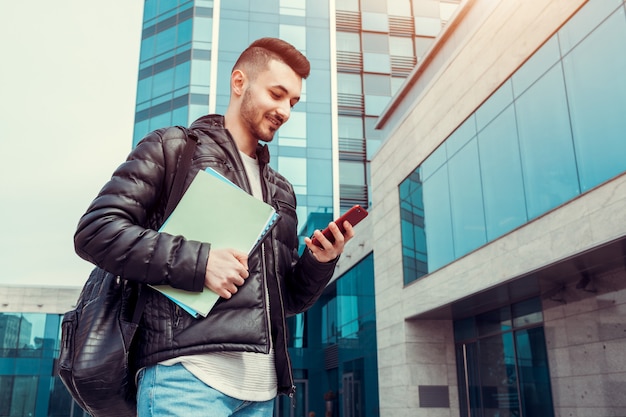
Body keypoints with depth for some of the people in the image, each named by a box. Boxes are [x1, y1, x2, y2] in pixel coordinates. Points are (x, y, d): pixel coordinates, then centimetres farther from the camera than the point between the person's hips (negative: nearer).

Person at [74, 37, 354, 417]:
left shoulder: (281, 191, 23)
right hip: (186, 373, -5)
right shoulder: (171, 149, 6)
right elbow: (95, 231, -5)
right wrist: (197, 262, -15)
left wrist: (319, 263, 1)